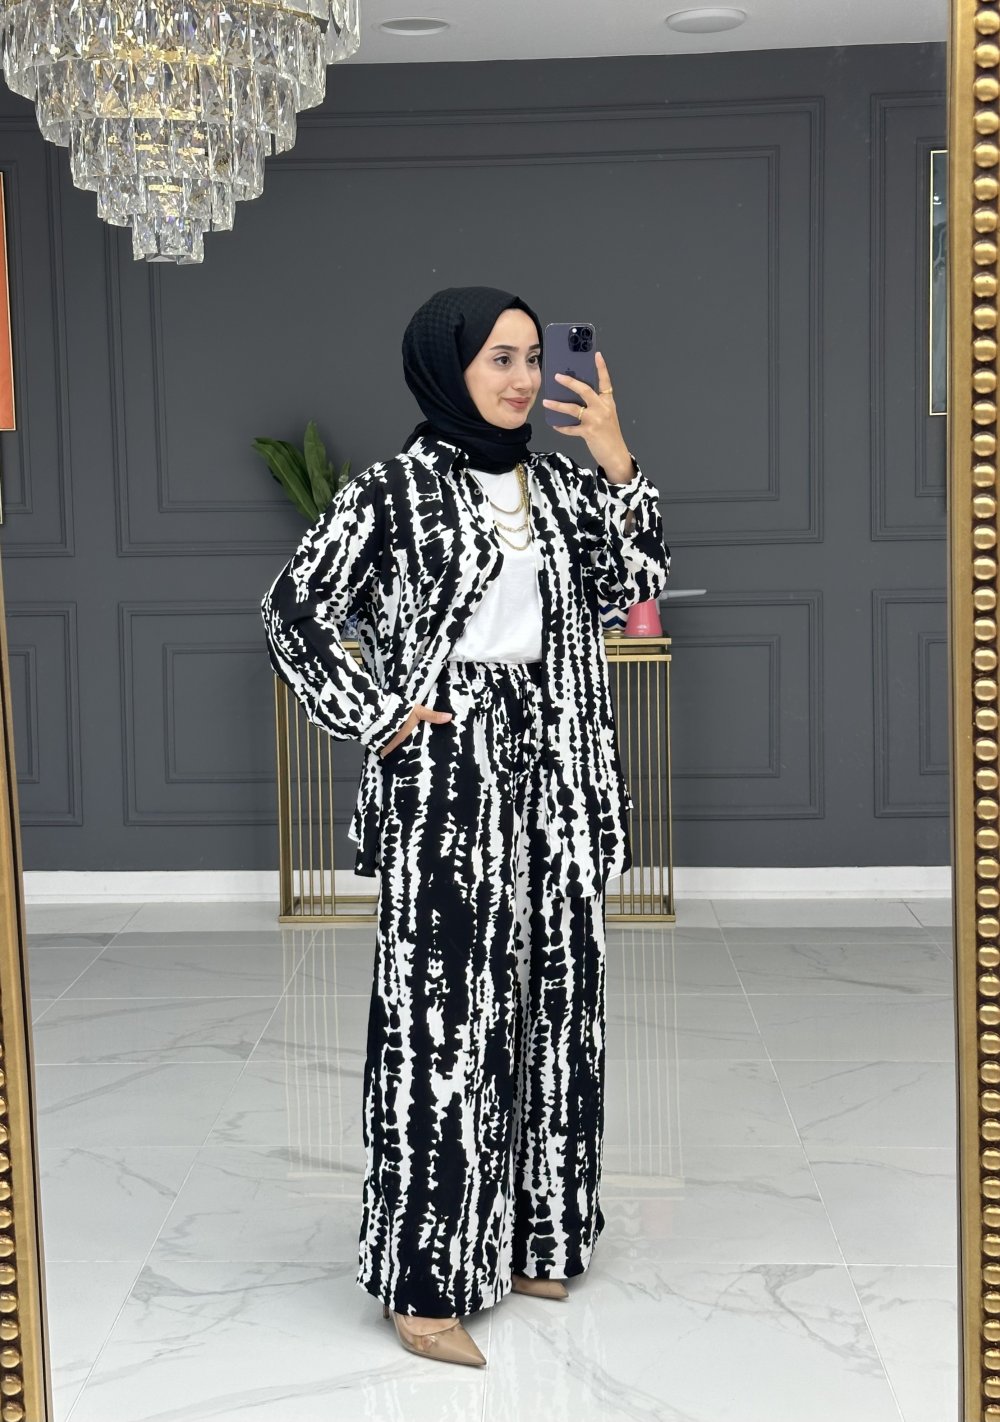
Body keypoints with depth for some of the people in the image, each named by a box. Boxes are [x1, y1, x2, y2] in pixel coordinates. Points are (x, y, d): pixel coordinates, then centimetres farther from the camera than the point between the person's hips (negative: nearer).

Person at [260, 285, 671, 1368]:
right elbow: (292, 609, -7)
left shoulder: (553, 484, 11)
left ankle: (525, 1237, 25)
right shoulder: (393, 492, -6)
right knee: (440, 1016, -5)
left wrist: (617, 465, -1)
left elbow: (634, 581, 9)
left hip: (549, 770, 7)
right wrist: (376, 716, -9)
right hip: (446, 777, -6)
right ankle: (424, 1278, 3)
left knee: (549, 1001, 11)